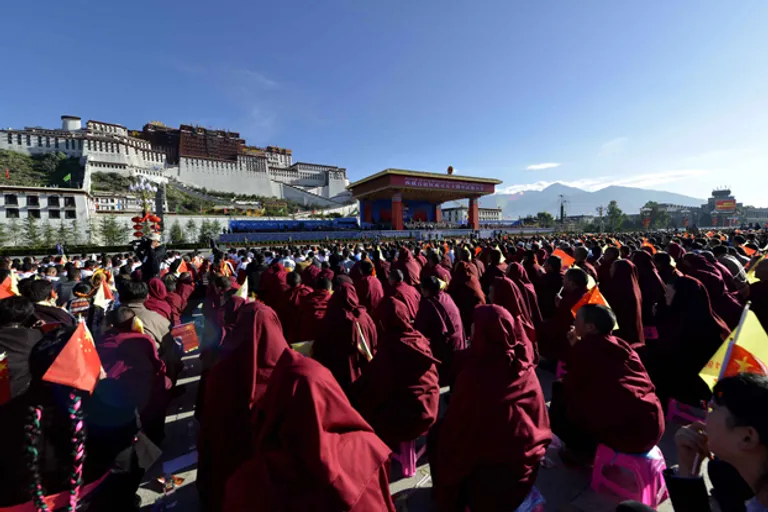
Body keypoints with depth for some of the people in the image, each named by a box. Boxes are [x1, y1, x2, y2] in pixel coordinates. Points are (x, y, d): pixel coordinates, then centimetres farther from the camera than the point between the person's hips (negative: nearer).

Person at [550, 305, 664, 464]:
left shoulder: (583, 349, -8)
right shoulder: (622, 344, 12)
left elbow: (571, 387, -2)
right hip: (653, 426, 7)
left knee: (560, 393, 8)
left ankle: (584, 449, 11)